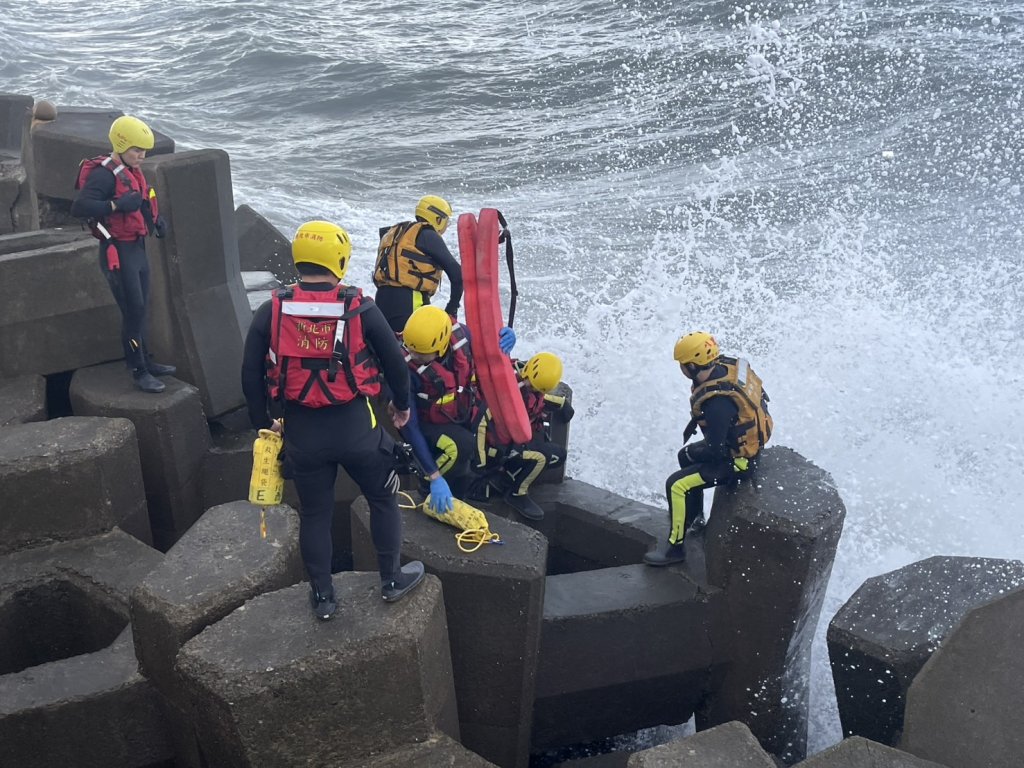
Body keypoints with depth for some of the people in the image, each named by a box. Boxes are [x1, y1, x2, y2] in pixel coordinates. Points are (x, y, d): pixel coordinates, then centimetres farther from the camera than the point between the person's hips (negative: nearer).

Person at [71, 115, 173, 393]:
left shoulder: (132, 171, 10)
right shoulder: (105, 174, -18)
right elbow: (79, 207, -29)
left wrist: (156, 219, 10)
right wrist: (116, 205, -35)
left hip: (137, 249, 9)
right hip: (118, 253, -9)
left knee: (140, 309, 16)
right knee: (133, 312, -7)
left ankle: (145, 362, 28)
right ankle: (139, 372, 1)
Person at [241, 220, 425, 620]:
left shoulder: (271, 311, -6)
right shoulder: (360, 308, -11)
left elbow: (251, 373, -1)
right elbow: (395, 362, -2)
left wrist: (263, 423, 14)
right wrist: (402, 404, 16)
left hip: (301, 430, 2)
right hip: (355, 425, -2)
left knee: (314, 513, 18)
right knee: (383, 500, 21)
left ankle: (322, 596, 29)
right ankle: (392, 579, 33)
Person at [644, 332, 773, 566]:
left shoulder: (718, 403, -37)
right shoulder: (725, 365, -11)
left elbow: (715, 450, -28)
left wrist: (691, 452, -10)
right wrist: (695, 420, 9)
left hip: (737, 460, -10)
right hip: (747, 439, 10)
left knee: (677, 485, -10)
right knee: (686, 457, 26)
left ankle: (675, 547, 4)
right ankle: (695, 518, 41)